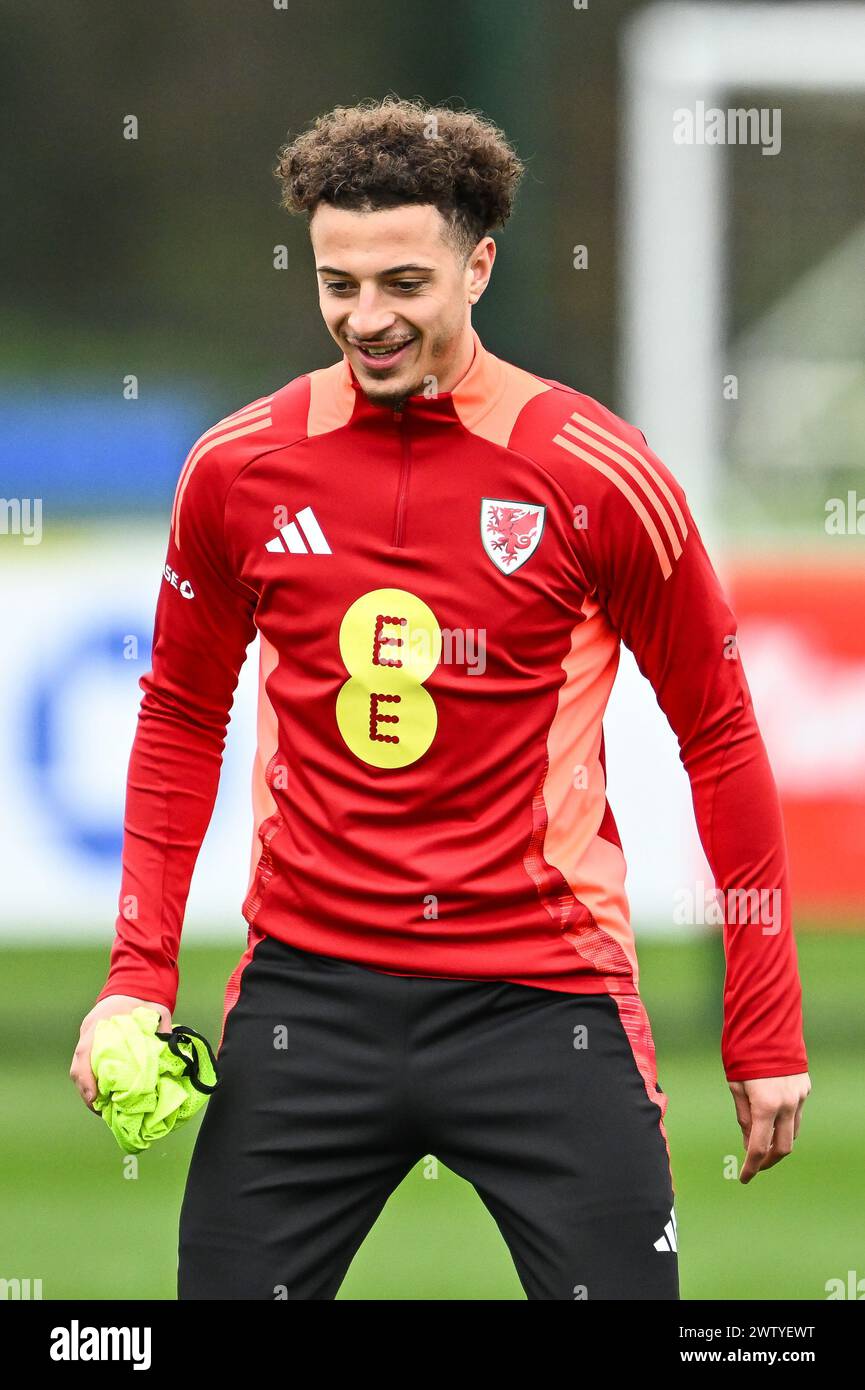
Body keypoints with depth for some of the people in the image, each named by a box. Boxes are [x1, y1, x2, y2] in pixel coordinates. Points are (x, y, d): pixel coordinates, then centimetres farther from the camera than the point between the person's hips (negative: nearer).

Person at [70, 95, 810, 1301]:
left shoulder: (599, 476, -6)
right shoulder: (238, 470, 2)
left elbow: (718, 734, 2)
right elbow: (182, 716, 15)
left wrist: (766, 1030, 1)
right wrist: (138, 972, 6)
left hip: (540, 1002, -2)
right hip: (308, 991, 2)